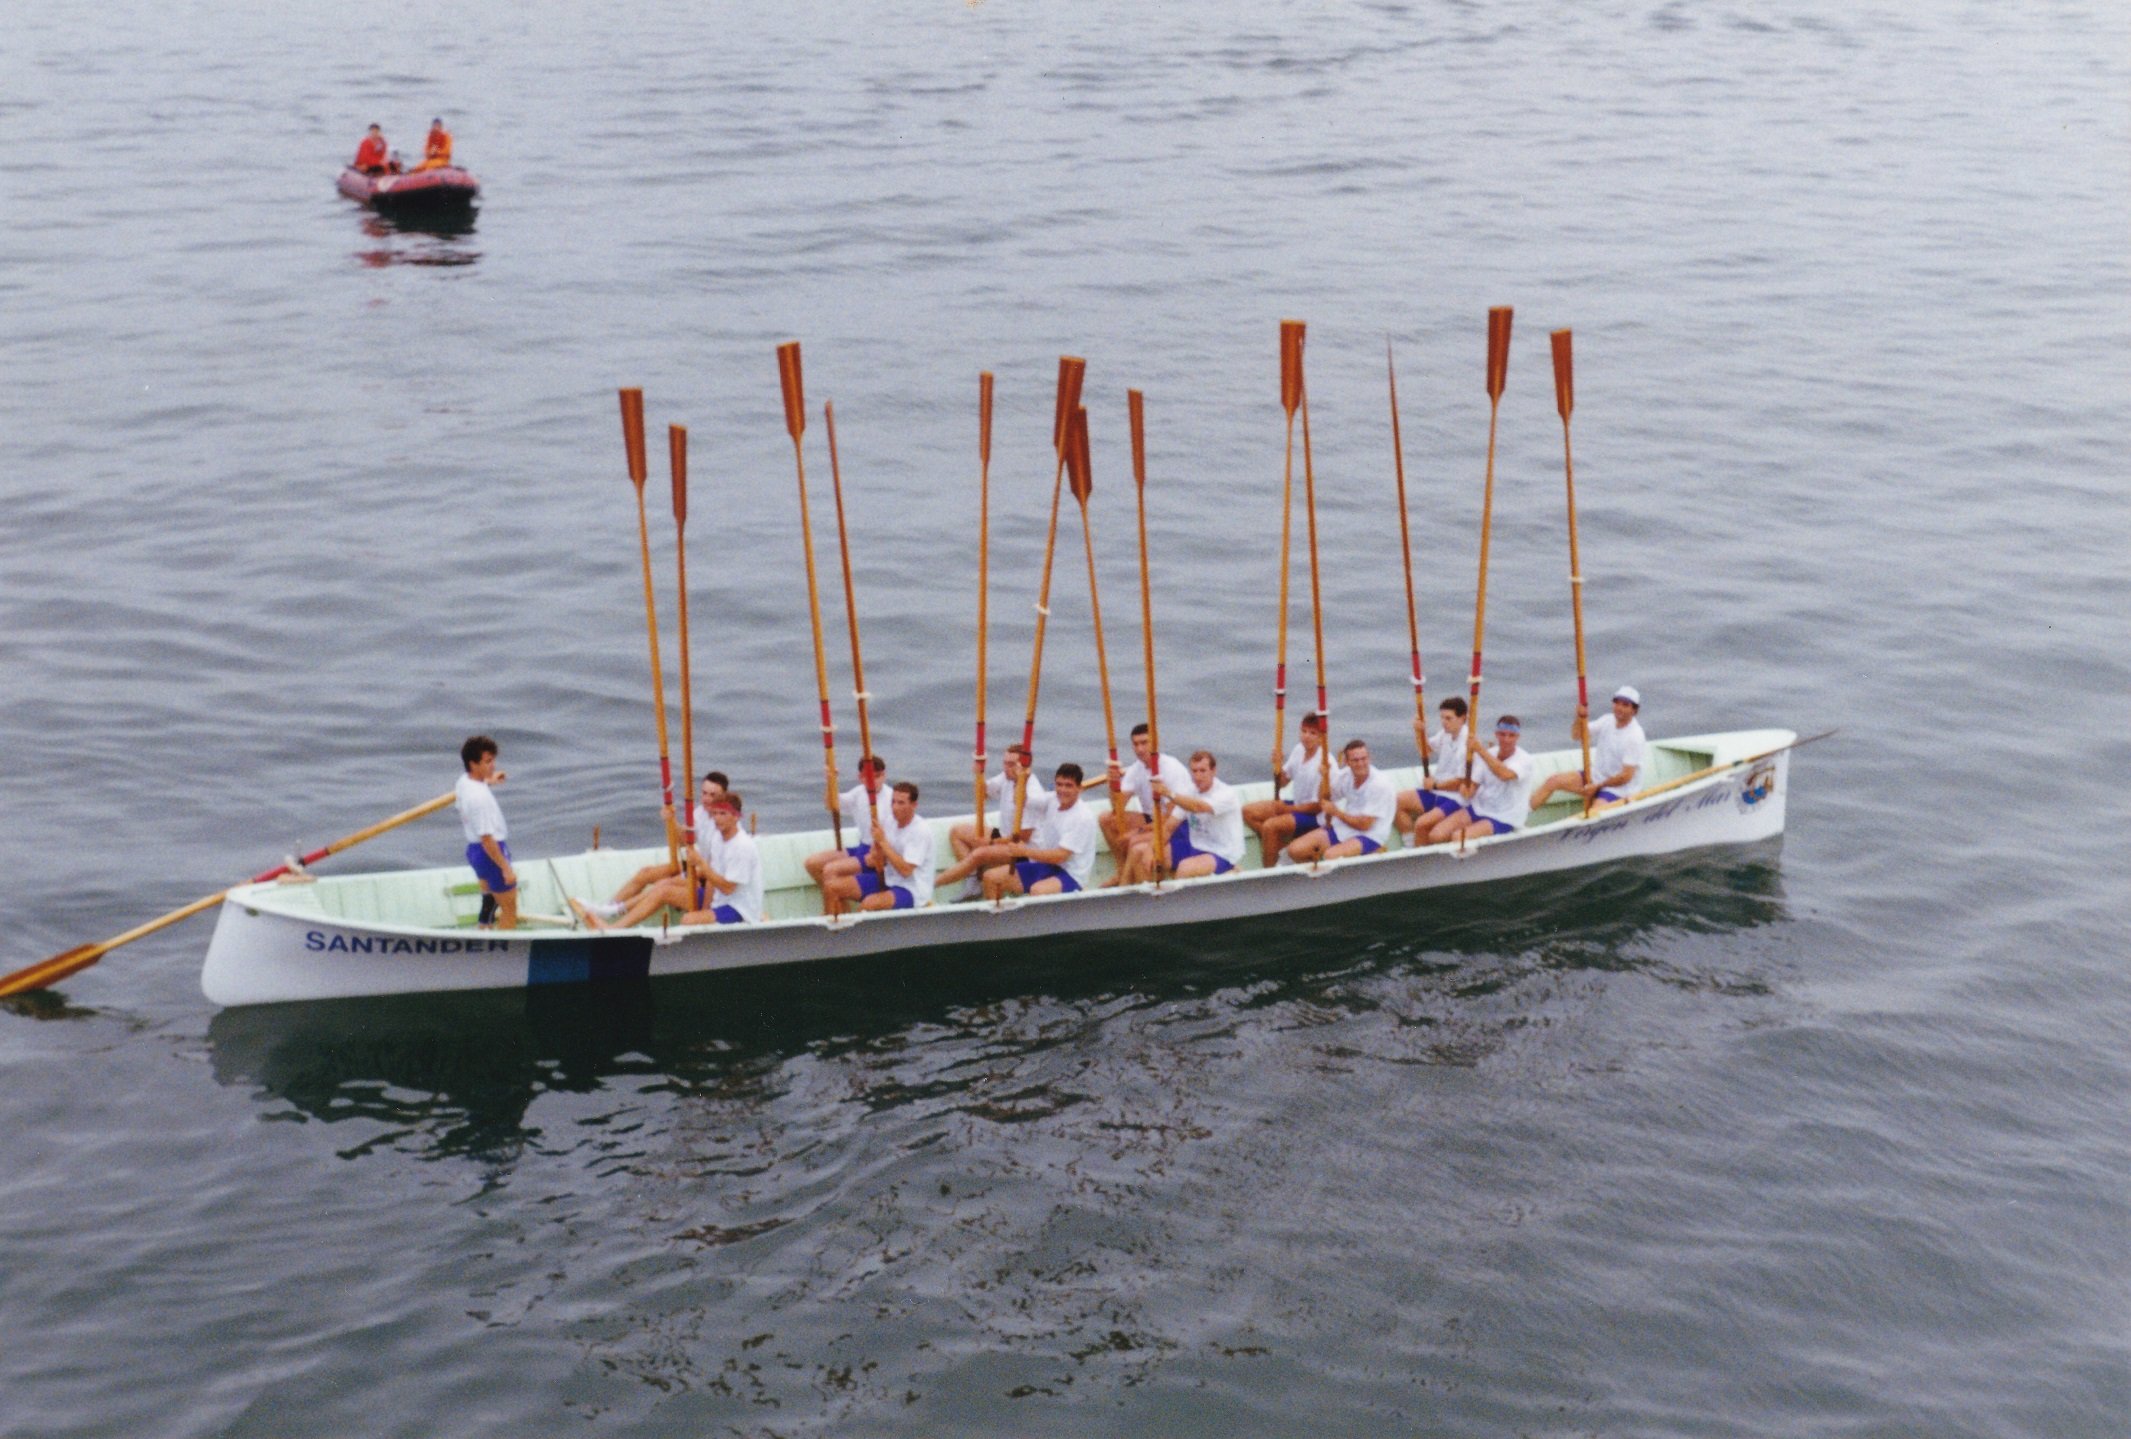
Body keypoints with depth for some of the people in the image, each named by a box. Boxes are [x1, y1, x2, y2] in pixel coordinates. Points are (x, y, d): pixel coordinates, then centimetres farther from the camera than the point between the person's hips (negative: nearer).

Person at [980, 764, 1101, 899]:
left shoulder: (1083, 818, -17)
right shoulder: (1053, 801, 5)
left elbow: (1060, 856, -24)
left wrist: (1025, 851, -28)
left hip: (1071, 876, -8)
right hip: (1046, 867, 8)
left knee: (1038, 890, -40)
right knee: (991, 877, -1)